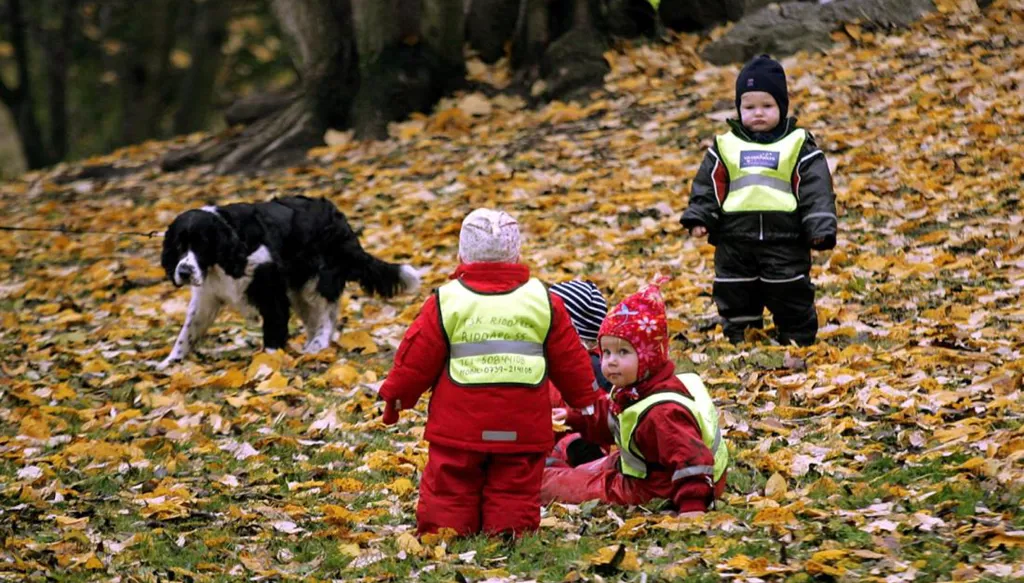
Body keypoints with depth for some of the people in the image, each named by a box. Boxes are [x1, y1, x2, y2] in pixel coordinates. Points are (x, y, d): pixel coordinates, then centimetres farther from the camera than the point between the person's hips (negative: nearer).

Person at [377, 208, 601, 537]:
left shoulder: (446, 301, -2)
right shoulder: (543, 301, 4)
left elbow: (416, 361, 3)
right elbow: (569, 360, 12)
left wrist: (395, 398, 19)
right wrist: (585, 400, 27)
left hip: (458, 427, -1)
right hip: (522, 429, 1)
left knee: (448, 496, 5)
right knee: (515, 497, 5)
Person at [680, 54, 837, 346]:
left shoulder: (798, 145, 3)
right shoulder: (726, 146, 9)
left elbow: (817, 189, -1)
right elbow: (708, 185, 9)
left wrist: (820, 228, -9)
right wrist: (699, 218, -4)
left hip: (785, 237, -2)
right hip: (735, 239, 2)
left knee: (791, 296, 2)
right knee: (735, 298, 9)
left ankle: (799, 341, 14)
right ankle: (740, 340, 22)